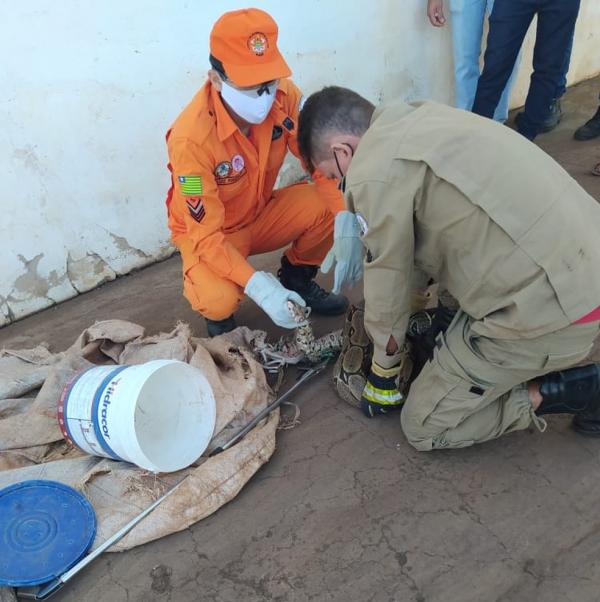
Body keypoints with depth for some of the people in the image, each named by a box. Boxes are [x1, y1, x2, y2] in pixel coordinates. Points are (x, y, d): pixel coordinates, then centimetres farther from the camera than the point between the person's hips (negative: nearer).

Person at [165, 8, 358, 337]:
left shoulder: (283, 95, -20)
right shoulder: (191, 138, -33)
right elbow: (206, 236, -30)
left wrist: (345, 218, -34)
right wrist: (258, 287, -43)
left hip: (261, 213, 5)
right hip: (207, 231, -4)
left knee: (326, 206, -22)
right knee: (219, 299, -34)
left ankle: (297, 280, 8)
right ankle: (220, 317, 6)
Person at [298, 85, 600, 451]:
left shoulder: (375, 172, -14)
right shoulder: (419, 120, 12)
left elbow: (387, 293, -4)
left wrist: (384, 375, 14)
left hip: (550, 305, -8)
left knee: (424, 427, 7)